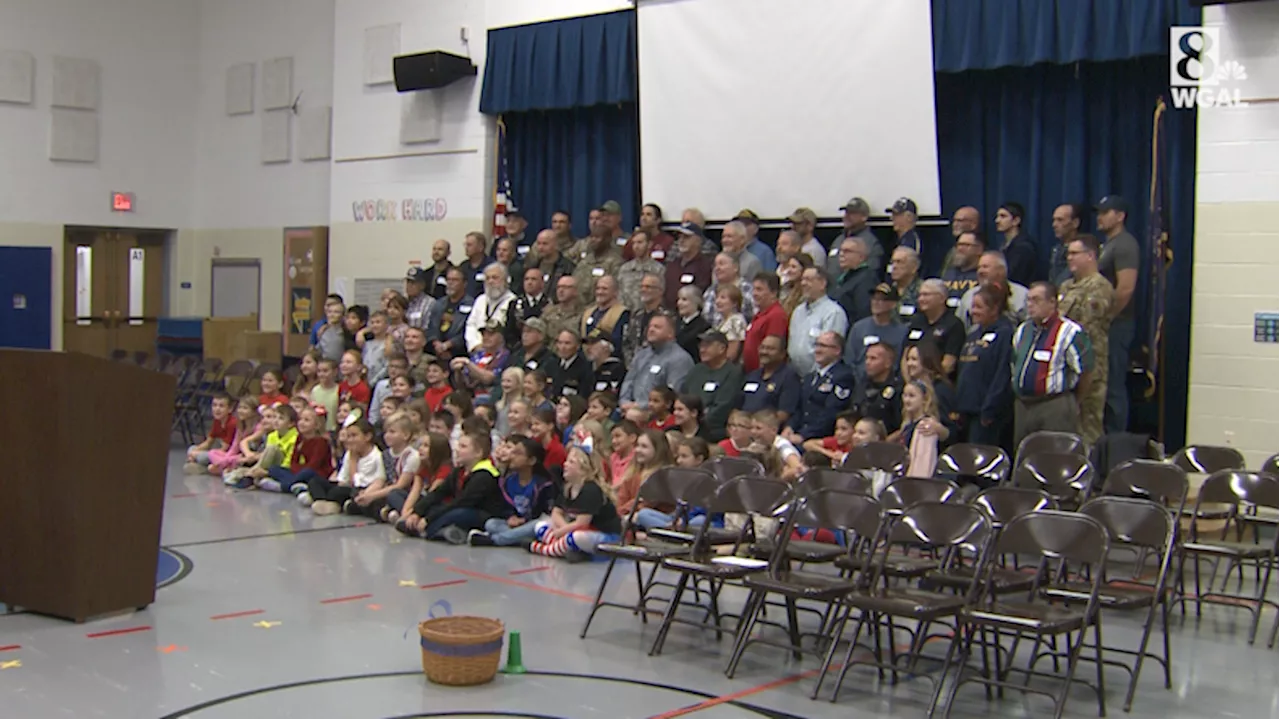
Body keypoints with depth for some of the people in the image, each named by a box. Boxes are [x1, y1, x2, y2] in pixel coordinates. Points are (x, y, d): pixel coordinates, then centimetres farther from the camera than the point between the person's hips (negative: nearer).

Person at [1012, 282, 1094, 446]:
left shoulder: (1070, 332, -10)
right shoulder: (1022, 331, 15)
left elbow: (1085, 371, -7)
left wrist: (1072, 403, 2)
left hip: (1055, 407, -8)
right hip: (1022, 406, 8)